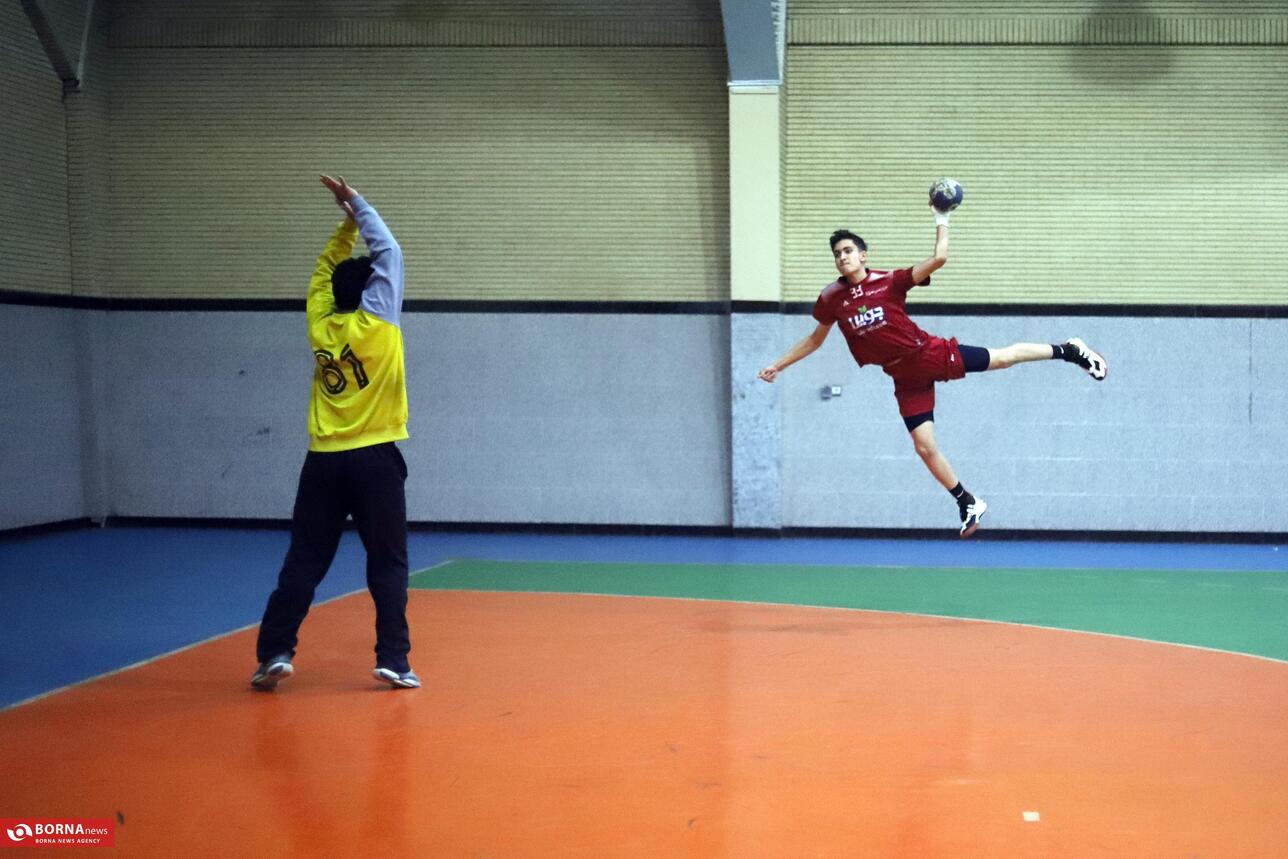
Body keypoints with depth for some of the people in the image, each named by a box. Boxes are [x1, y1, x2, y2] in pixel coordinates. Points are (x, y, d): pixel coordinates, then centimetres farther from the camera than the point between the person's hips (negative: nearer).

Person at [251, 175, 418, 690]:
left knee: (304, 563, 6)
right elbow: (388, 252, -1)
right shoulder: (377, 321, -8)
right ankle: (394, 661, 0)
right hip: (375, 460, -4)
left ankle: (275, 653, 2)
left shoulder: (320, 324, 4)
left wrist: (347, 224, 18)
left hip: (323, 462, 4)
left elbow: (325, 271, 20)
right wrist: (357, 206, 8)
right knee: (388, 565, 4)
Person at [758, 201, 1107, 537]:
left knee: (1004, 357, 1)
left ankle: (1069, 350, 26)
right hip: (906, 378, 3)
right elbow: (815, 339, 12)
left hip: (932, 354, -2)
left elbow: (938, 258, -17)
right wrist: (778, 365, 12)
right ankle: (968, 504, 19)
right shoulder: (832, 299, -3)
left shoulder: (889, 282, -12)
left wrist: (941, 221, -22)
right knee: (925, 447, 0)